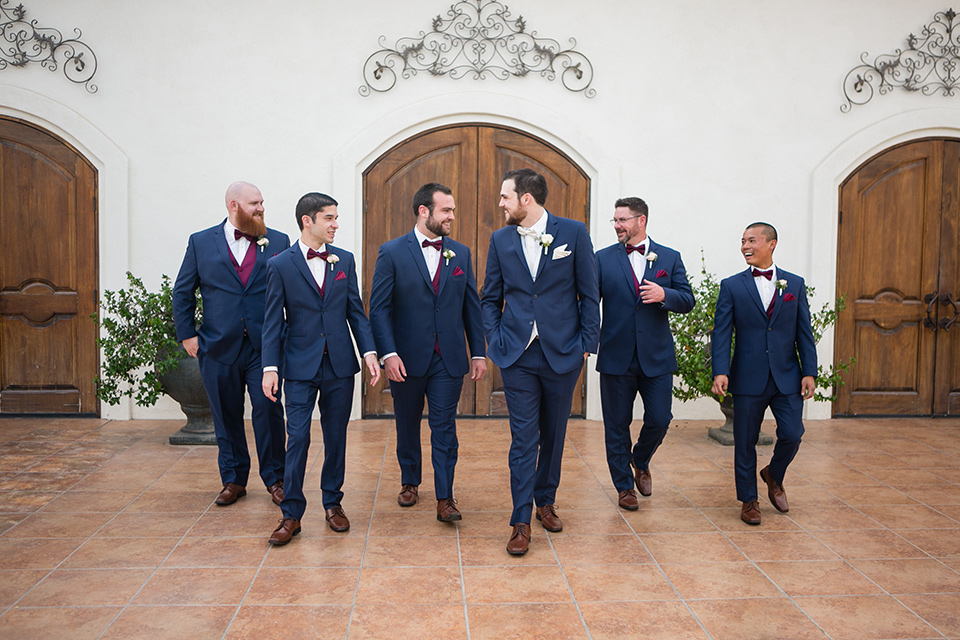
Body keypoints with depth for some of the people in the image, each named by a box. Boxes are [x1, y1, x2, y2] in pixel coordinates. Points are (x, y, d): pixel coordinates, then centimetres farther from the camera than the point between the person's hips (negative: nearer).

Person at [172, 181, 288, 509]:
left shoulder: (278, 242, 4)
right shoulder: (201, 242, 6)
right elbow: (182, 292, 11)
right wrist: (187, 335, 5)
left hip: (264, 346, -1)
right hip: (219, 347, 1)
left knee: (268, 411, -1)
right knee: (226, 417, 10)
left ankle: (275, 479, 16)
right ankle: (233, 479, 25)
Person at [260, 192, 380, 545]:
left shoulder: (345, 260, 6)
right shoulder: (280, 265, -2)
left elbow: (355, 310, 8)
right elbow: (273, 321, -2)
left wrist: (369, 351, -3)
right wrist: (270, 367, -8)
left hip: (340, 365, 3)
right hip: (301, 367, -3)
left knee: (336, 437, 11)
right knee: (297, 438, -4)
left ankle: (333, 503, 26)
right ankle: (291, 514, 8)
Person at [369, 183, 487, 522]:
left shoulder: (461, 253, 7)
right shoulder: (392, 252, -3)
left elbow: (471, 306, 9)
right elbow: (379, 307, -7)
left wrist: (478, 352, 5)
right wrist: (388, 353, -16)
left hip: (448, 360, 1)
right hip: (407, 358, -1)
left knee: (444, 428, 1)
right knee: (407, 426, 15)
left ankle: (445, 497, 9)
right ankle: (410, 483, 35)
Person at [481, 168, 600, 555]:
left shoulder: (573, 233, -3)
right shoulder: (501, 239, 5)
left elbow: (589, 294, 0)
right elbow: (490, 298, 11)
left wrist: (587, 343, -4)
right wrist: (495, 342, 0)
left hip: (562, 353, 0)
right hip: (518, 355, 1)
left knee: (554, 433, 13)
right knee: (523, 438, 0)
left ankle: (546, 501, 32)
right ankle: (521, 521, 7)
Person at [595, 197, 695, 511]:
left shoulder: (670, 258, 5)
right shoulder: (603, 258, 3)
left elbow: (687, 301, 2)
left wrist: (664, 295, -19)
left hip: (656, 356, 1)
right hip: (616, 357, 0)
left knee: (659, 420, 3)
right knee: (617, 426, 6)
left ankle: (640, 462, 35)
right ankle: (624, 486, 23)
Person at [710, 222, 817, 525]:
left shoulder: (795, 284, 7)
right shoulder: (731, 286, 1)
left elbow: (804, 332, 6)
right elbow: (721, 333, -4)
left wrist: (810, 372, -1)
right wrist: (720, 371, -15)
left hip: (787, 378, 1)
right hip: (748, 379, -1)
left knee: (792, 435, -4)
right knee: (745, 443, 4)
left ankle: (774, 476, 28)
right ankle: (749, 500, 22)